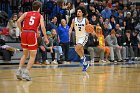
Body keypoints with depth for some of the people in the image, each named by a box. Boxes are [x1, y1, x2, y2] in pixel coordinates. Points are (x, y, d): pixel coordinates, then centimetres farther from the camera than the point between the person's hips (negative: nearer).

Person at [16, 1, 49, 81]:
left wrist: (21, 31, 11)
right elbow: (42, 27, -5)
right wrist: (45, 38, 0)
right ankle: (26, 73, -5)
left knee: (25, 54, 21)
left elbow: (18, 21, 2)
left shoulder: (26, 13, 16)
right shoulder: (40, 16, 9)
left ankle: (19, 70, 9)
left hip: (24, 33, 4)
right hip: (32, 34, -4)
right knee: (33, 56, 6)